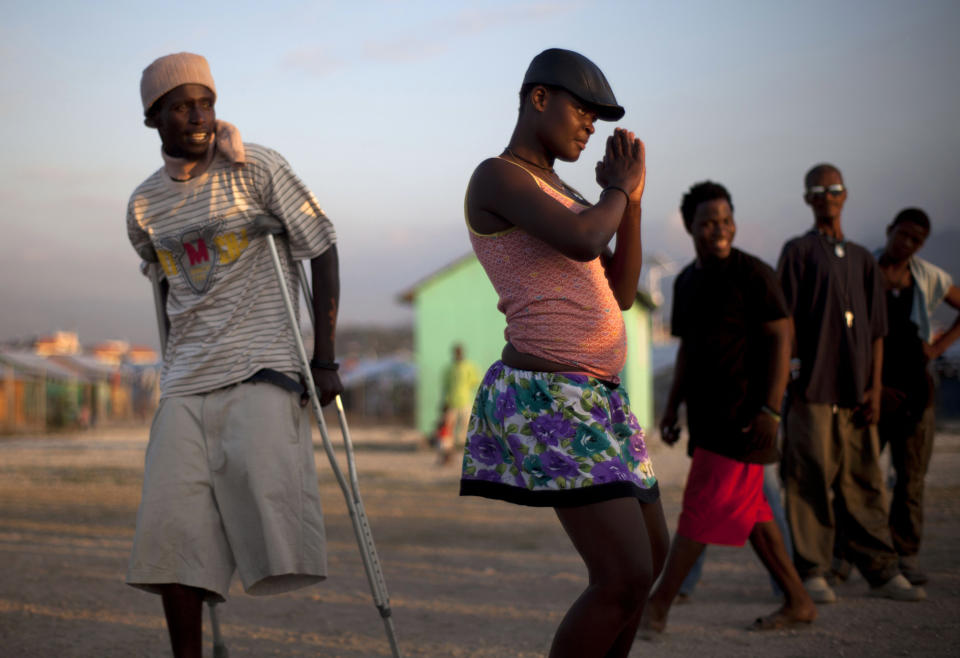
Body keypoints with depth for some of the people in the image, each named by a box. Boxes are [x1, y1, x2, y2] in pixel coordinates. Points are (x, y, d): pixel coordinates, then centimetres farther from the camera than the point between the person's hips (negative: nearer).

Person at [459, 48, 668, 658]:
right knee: (626, 578, -15)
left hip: (595, 398, 11)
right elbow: (583, 243, -26)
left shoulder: (562, 195, 20)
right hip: (549, 402, -11)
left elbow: (621, 294, 14)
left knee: (651, 554, 18)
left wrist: (632, 196, 5)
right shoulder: (496, 177, -11)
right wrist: (619, 188, -5)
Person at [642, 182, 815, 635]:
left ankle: (658, 604, -4)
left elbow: (781, 339, -12)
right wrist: (672, 407, 14)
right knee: (748, 511, 10)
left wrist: (770, 410, -19)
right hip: (708, 414, 8)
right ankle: (797, 602, 19)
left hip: (743, 414, -8)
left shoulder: (752, 274, -9)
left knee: (705, 506, -7)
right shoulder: (686, 282, 14)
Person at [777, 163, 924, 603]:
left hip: (855, 392, 4)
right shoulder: (799, 251, 3)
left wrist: (875, 387, 5)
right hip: (812, 388, -4)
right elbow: (785, 321, -2)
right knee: (811, 481, -3)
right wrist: (790, 379, -9)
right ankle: (812, 572, 3)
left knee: (864, 482, 7)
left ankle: (880, 570, 12)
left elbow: (876, 330, 15)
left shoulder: (862, 258, 17)